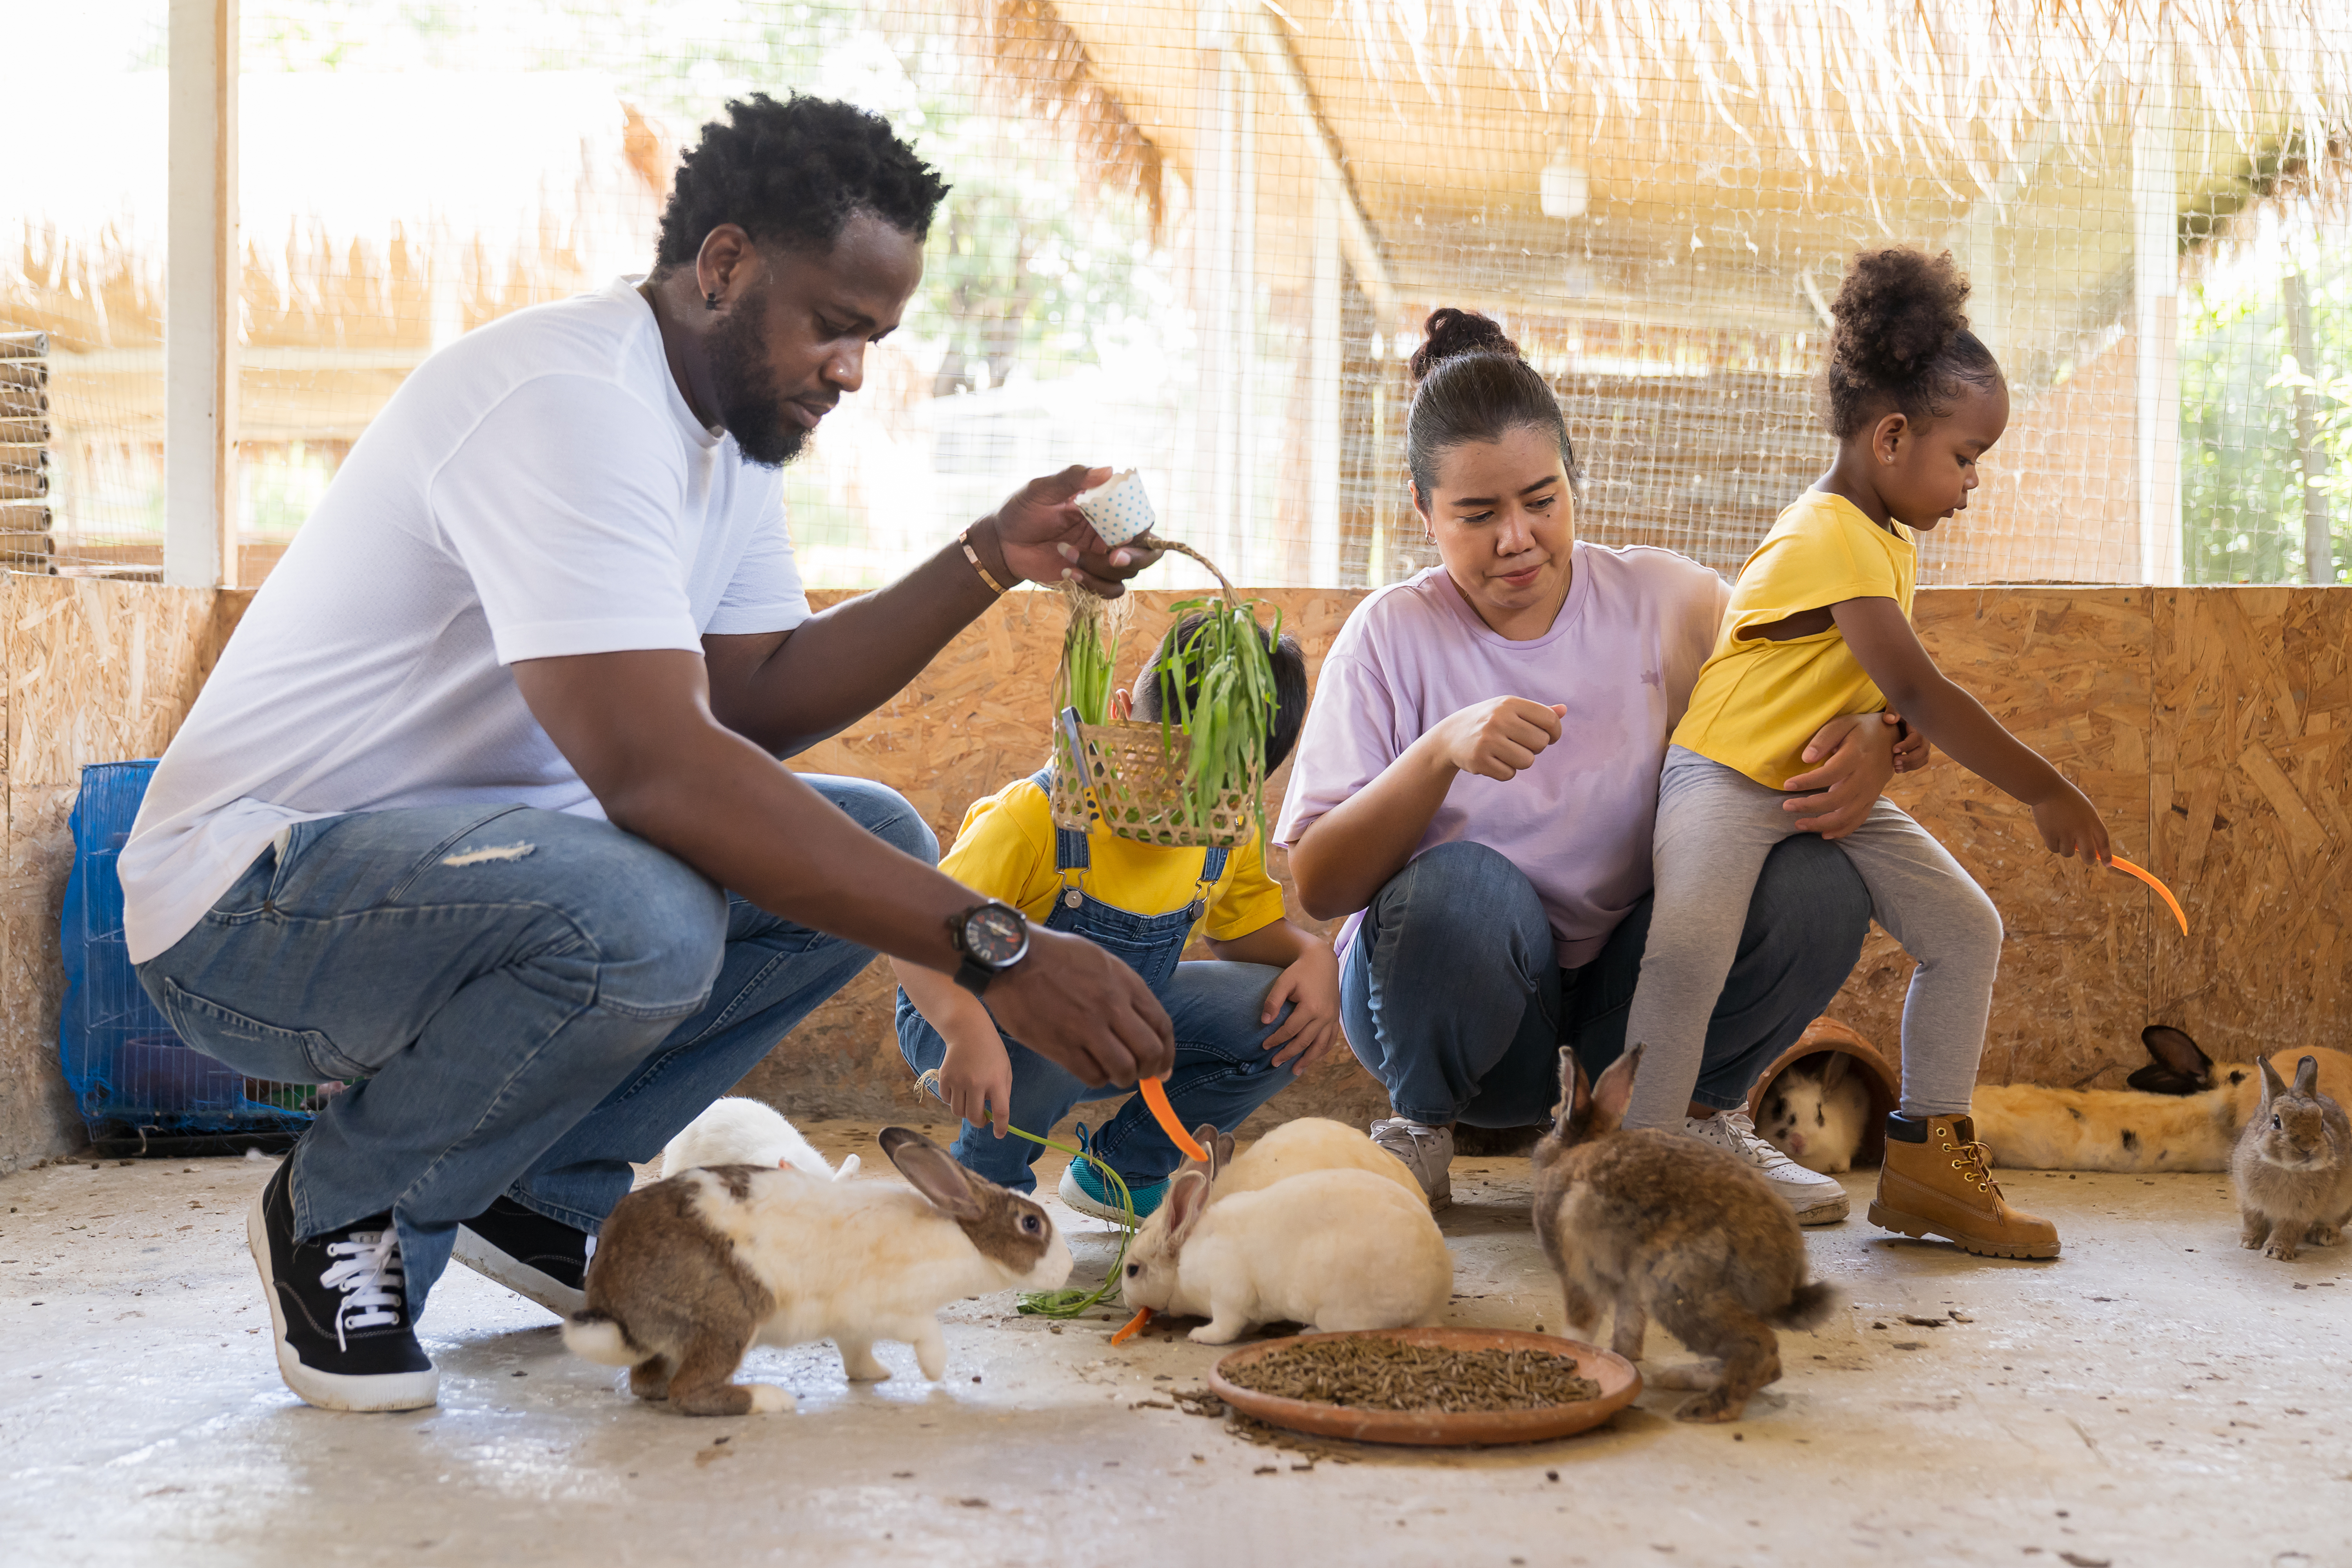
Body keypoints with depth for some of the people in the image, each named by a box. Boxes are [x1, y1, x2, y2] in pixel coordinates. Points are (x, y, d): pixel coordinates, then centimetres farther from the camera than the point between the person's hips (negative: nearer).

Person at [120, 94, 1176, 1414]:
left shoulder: (733, 423, 8)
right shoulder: (568, 402, -24)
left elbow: (761, 702, 4)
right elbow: (654, 765, -35)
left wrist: (992, 562, -6)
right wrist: (995, 949, -36)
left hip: (475, 851, 10)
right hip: (255, 900, -10)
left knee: (878, 845, -2)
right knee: (639, 920, -38)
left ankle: (541, 1194, 7)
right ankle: (346, 1215, -8)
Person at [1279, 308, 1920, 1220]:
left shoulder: (1670, 603, -2)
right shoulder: (1391, 639, -7)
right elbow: (1319, 887, -13)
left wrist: (1869, 750, -24)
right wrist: (1440, 754, -29)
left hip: (1631, 998, 2)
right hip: (1460, 1003, -2)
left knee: (1820, 889, -24)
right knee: (1460, 886, -35)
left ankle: (1701, 1114, 3)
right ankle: (1421, 1127, -4)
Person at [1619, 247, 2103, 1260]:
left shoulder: (1892, 538, 9)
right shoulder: (1829, 538, -22)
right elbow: (1918, 692, -27)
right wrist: (2047, 794, -23)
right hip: (1729, 776, -10)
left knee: (1967, 928, 4)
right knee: (1690, 946, -32)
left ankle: (1925, 1163, 12)